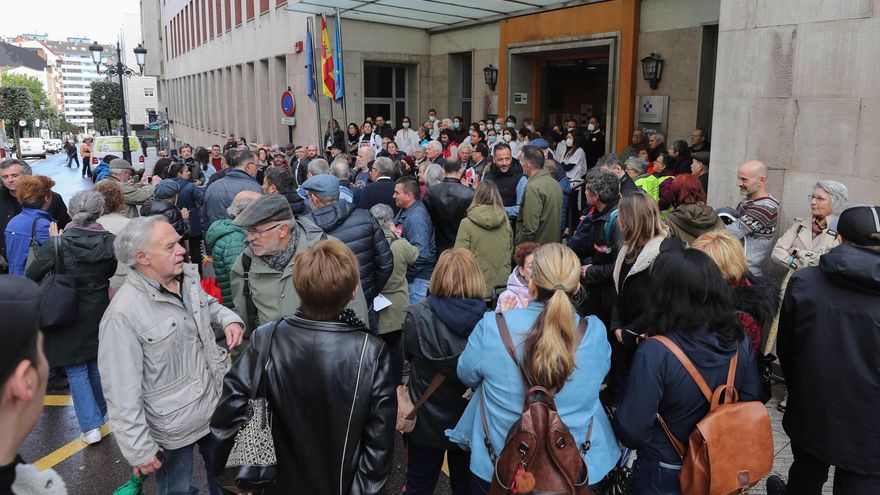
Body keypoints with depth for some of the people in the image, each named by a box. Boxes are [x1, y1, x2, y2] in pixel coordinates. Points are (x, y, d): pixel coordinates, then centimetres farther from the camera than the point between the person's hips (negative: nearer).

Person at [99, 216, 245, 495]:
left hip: (217, 407, 6)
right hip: (174, 429, -6)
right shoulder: (122, 316, -26)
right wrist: (139, 451, -17)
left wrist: (230, 319, -4)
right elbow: (122, 393, -22)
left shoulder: (188, 276, -6)